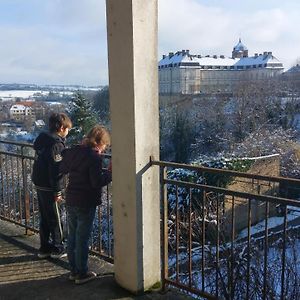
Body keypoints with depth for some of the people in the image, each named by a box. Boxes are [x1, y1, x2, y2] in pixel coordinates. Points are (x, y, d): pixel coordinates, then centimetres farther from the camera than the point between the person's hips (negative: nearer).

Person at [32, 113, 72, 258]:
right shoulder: (56, 144, -18)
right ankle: (57, 249, 17)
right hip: (49, 187, -8)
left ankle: (45, 248, 26)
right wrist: (57, 191, -18)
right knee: (55, 219, 5)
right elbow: (55, 169, -21)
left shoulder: (42, 138, 8)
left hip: (39, 184, 9)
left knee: (44, 218, 17)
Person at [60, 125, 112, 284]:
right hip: (86, 203, -7)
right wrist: (110, 172, -12)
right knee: (82, 238, 4)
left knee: (72, 236, 16)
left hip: (70, 200, 7)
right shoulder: (94, 157, -19)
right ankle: (82, 274, 16)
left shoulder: (73, 151, 4)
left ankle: (74, 270, 29)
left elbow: (63, 169, 17)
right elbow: (97, 182, -23)